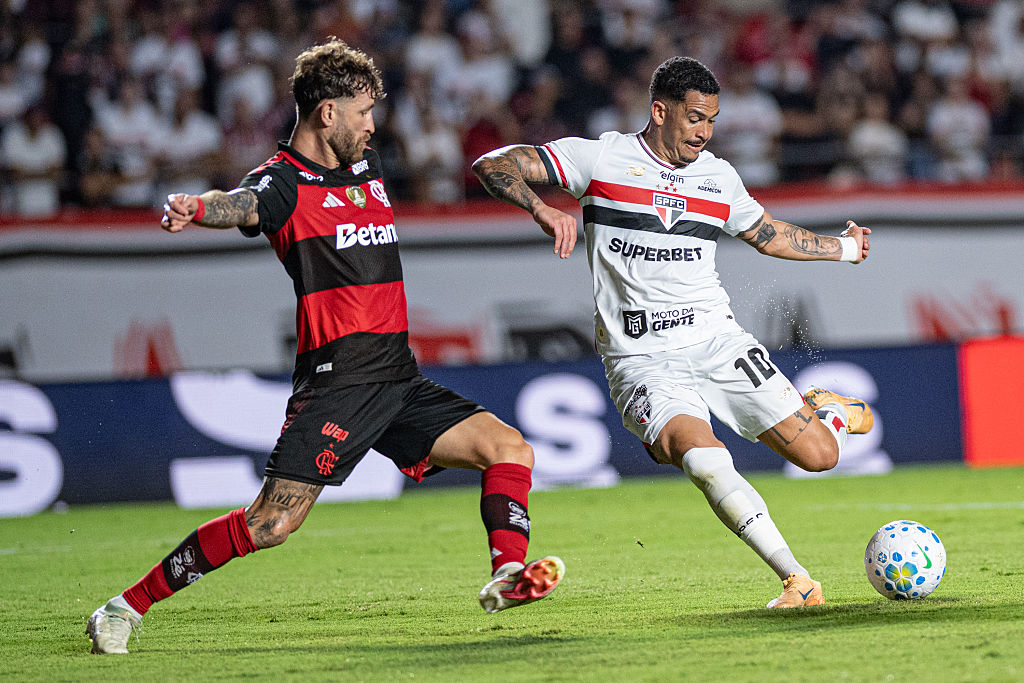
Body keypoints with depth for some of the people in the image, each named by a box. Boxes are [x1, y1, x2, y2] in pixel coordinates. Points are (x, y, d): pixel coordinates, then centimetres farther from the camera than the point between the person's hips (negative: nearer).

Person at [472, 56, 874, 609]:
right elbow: (493, 165, -8)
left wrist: (844, 248, 39)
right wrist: (542, 208, -26)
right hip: (642, 358, -4)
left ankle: (824, 411, 35)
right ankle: (796, 579, -24)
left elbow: (768, 234, 30)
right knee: (702, 458, -31)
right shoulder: (599, 158, -2)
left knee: (818, 455, -3)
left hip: (717, 338, 4)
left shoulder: (719, 177, 11)